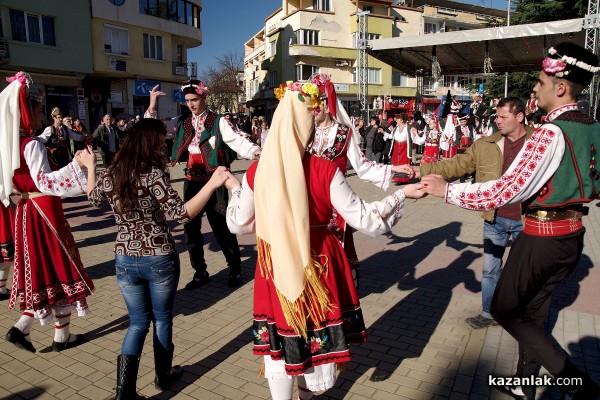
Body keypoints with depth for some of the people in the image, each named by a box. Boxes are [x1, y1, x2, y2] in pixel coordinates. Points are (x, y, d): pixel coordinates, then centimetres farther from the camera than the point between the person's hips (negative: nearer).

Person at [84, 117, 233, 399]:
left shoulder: (110, 175, -1)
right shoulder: (153, 174, -18)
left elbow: (94, 199, 20)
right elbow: (182, 213, -23)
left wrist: (90, 166, 33)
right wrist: (212, 184, -28)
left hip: (125, 260, 4)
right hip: (160, 259, -4)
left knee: (138, 322, 18)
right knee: (162, 318, 18)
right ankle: (163, 375, 35)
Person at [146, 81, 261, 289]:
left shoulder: (218, 121, -6)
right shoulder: (183, 123, 10)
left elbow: (237, 139, -20)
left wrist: (254, 150, -39)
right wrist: (152, 107, 2)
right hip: (192, 181, 6)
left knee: (221, 227, 1)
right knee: (191, 227, 12)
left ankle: (235, 270, 22)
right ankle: (200, 273, 29)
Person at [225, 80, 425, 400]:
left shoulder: (257, 171, -9)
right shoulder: (325, 171, -17)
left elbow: (239, 224, 2)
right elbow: (363, 219, -13)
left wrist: (234, 190, 20)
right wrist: (402, 194, 0)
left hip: (275, 266, 1)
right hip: (317, 264, -1)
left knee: (278, 339, 18)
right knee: (316, 335, 24)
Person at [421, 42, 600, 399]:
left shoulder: (551, 132, -21)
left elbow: (503, 192, -26)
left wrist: (446, 189, -19)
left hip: (542, 236, -8)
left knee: (505, 309, 8)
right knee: (533, 311, 19)